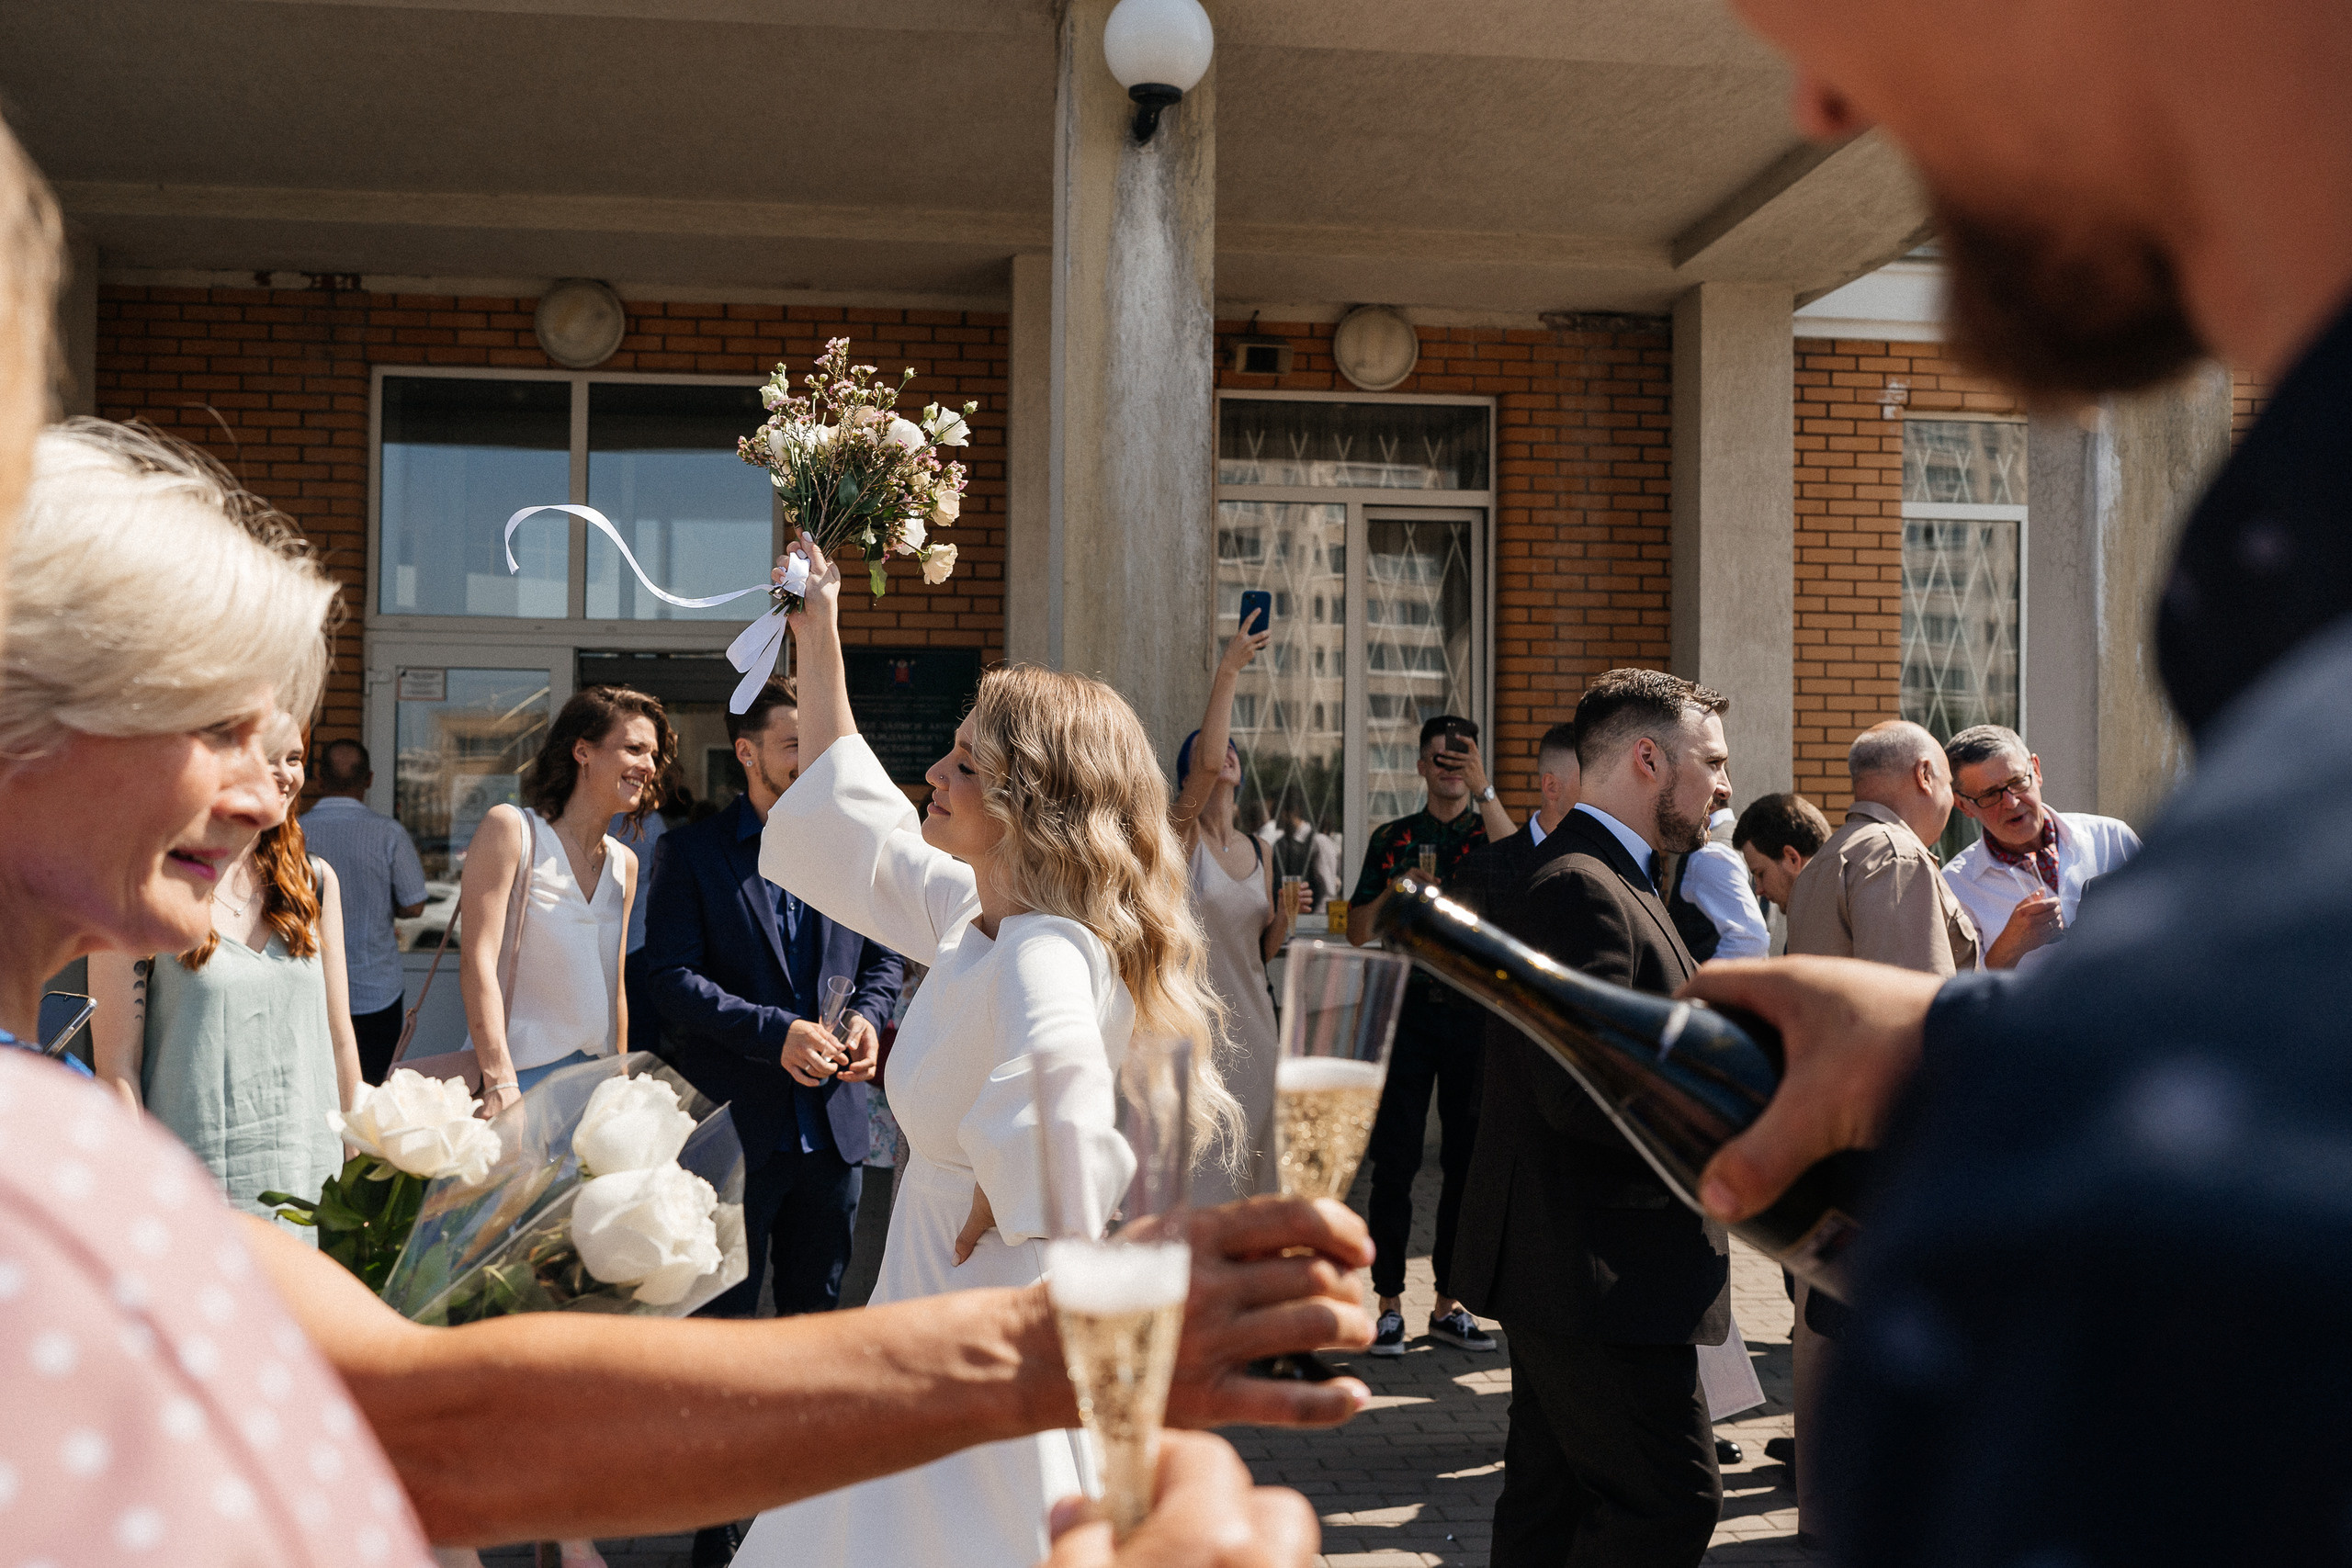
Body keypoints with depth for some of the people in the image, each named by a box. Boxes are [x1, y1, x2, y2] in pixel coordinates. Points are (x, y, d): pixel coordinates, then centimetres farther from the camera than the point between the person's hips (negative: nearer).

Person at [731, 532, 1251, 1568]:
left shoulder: (1046, 952, -25)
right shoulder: (974, 914, 3)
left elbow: (1056, 1076, -49)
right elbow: (853, 824, 18)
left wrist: (1005, 1202, -30)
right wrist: (817, 641, 20)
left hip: (990, 1299, -9)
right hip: (936, 1281, 9)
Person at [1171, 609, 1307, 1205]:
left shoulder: (1258, 850, 11)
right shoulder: (1180, 834, -7)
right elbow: (1206, 763, -27)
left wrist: (1285, 917, -5)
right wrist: (1227, 673, -27)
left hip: (1251, 1019, 6)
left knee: (1245, 1163, 11)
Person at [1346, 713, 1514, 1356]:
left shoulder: (1489, 832, 8)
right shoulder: (1392, 839, 11)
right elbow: (1358, 932, 8)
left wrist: (1484, 789, -20)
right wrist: (1393, 890, -9)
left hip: (1475, 1009, 0)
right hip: (1407, 1007, 0)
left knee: (1467, 1158, 4)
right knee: (1395, 1160, -1)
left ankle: (1449, 1302, 15)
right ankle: (1390, 1303, 6)